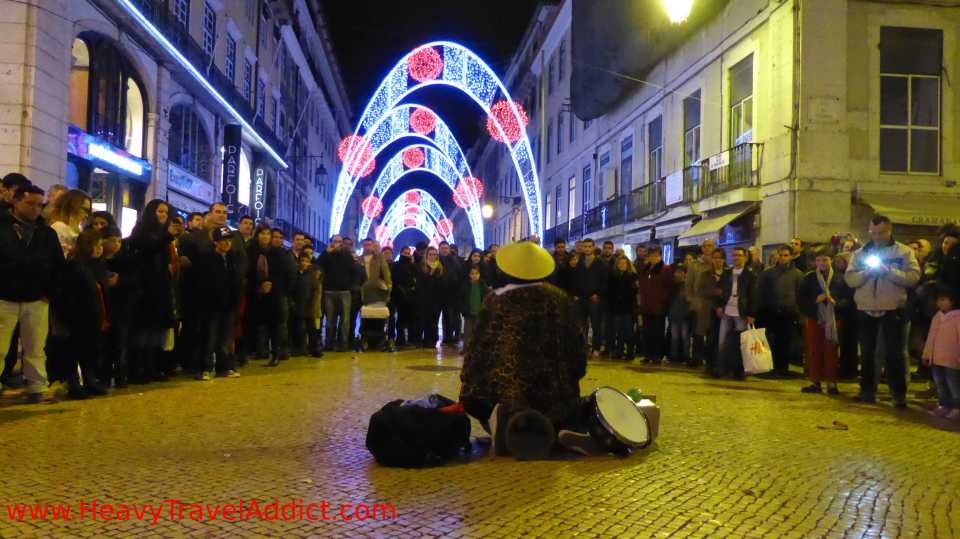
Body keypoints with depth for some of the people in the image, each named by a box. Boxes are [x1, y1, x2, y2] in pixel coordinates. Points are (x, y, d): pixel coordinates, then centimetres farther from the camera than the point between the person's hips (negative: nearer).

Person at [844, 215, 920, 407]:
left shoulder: (904, 252, 1)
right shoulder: (860, 253, 9)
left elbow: (913, 276, -12)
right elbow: (850, 279, 0)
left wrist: (888, 271, -22)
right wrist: (865, 272, -17)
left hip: (893, 309, -3)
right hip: (866, 309, 3)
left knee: (894, 353, 0)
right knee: (867, 352, 10)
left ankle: (899, 393, 8)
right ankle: (867, 390, 20)